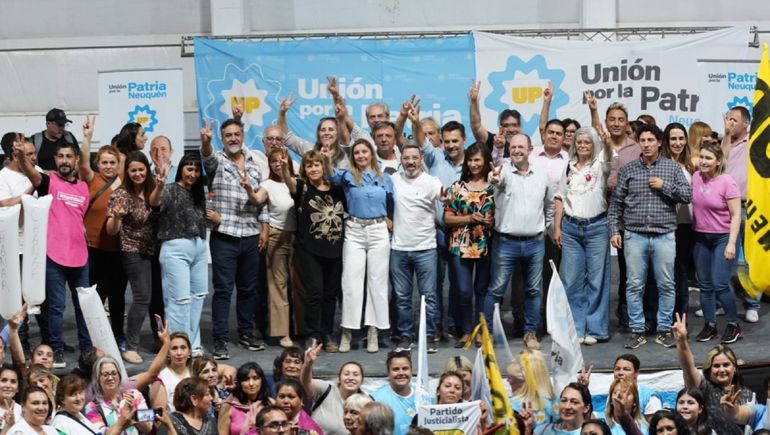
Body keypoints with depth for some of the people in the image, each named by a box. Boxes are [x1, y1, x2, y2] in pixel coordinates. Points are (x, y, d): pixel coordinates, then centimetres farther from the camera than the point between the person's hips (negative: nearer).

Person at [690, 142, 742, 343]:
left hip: (722, 238, -6)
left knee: (719, 284, -11)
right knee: (705, 285, 9)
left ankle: (733, 325, 4)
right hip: (701, 238, 6)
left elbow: (736, 216, -13)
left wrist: (731, 243, -18)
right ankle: (710, 325, 19)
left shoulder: (727, 182, -13)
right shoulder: (696, 177, 2)